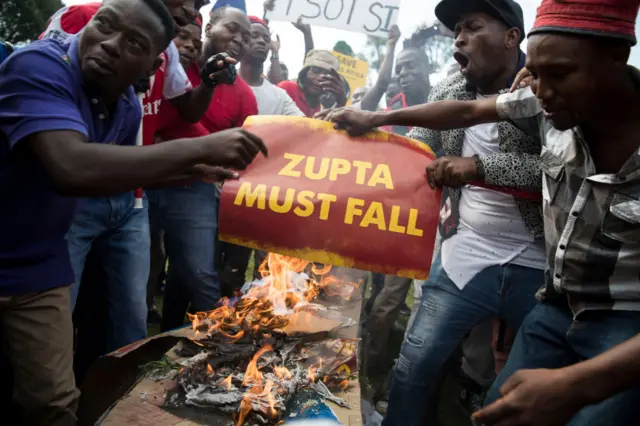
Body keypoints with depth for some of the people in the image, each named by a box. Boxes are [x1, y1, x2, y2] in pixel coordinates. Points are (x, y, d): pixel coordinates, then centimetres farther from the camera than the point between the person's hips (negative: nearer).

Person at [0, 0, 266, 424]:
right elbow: (73, 170, -42)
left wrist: (192, 171, 6)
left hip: (37, 266, 6)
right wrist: (200, 148, -38)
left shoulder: (128, 109, -3)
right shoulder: (40, 65, -25)